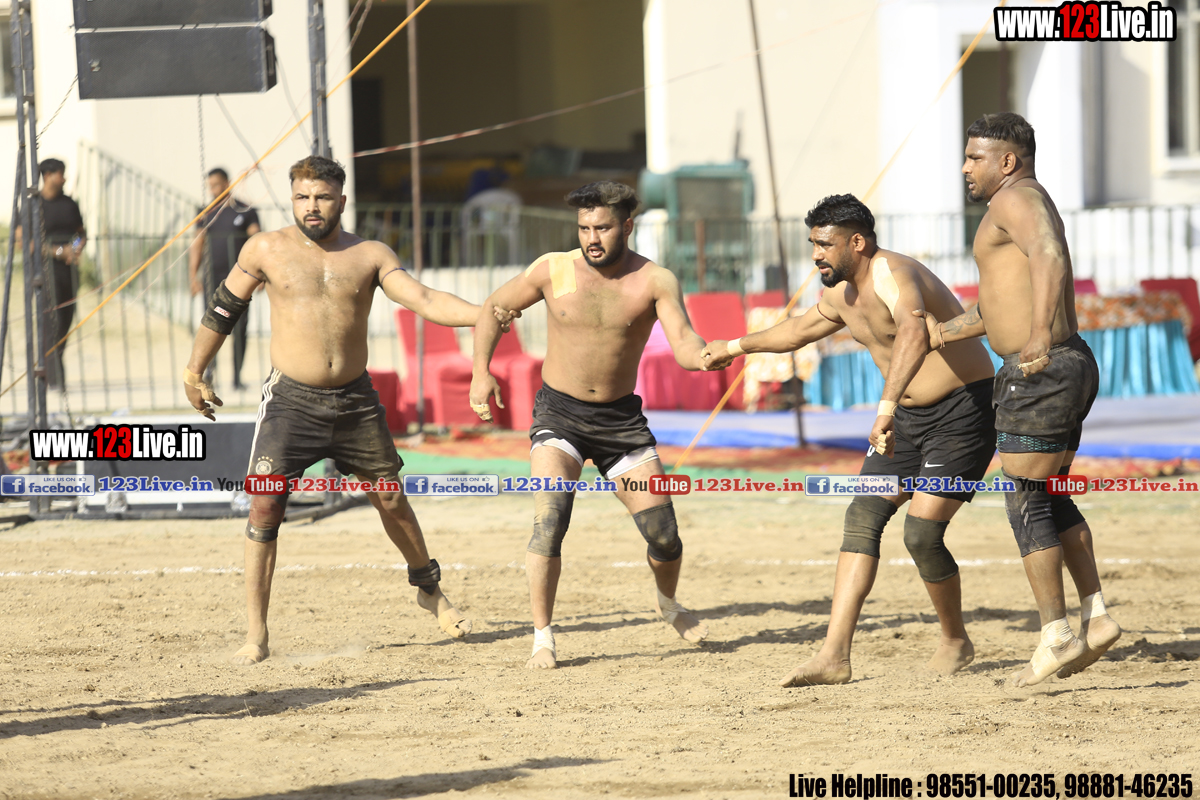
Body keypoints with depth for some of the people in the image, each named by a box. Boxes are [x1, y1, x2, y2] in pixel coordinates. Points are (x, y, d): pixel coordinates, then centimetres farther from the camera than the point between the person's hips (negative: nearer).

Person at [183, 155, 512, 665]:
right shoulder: (267, 250, 0)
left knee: (391, 500, 12)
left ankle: (430, 591, 39)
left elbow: (423, 301, -9)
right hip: (292, 399, -2)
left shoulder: (370, 256, 3)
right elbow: (224, 308, 12)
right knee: (264, 508, -13)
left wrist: (484, 313, -25)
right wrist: (194, 373, 17)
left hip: (356, 401, 2)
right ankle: (256, 636, -8)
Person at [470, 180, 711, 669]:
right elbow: (493, 308, 7)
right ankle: (542, 639, -13)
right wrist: (481, 372, -5)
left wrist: (708, 357, -44)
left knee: (663, 532, 1)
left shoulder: (654, 281, -10)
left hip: (621, 418, 1)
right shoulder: (553, 271, -7)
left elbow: (684, 346, -21)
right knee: (550, 519, -22)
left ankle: (670, 605, 35)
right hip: (559, 413, -1)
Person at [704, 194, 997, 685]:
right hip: (908, 417, 9)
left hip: (962, 411, -9)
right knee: (862, 519, -3)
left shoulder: (891, 276, -24)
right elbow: (799, 330, 31)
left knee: (922, 534, -16)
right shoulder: (841, 295, 8)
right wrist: (737, 347, 44)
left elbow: (913, 334, -47)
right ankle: (834, 655, -8)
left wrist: (886, 407, -58)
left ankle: (956, 643, 8)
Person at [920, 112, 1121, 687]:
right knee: (1050, 497, 19)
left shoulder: (1015, 200, -11)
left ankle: (1056, 636, -2)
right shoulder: (1027, 208, 22)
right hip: (1067, 367, 10)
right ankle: (1096, 617, 18)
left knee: (1026, 503, -4)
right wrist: (946, 332, 30)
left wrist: (1040, 337, -42)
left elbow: (1050, 259, -31)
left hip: (1041, 375, -10)